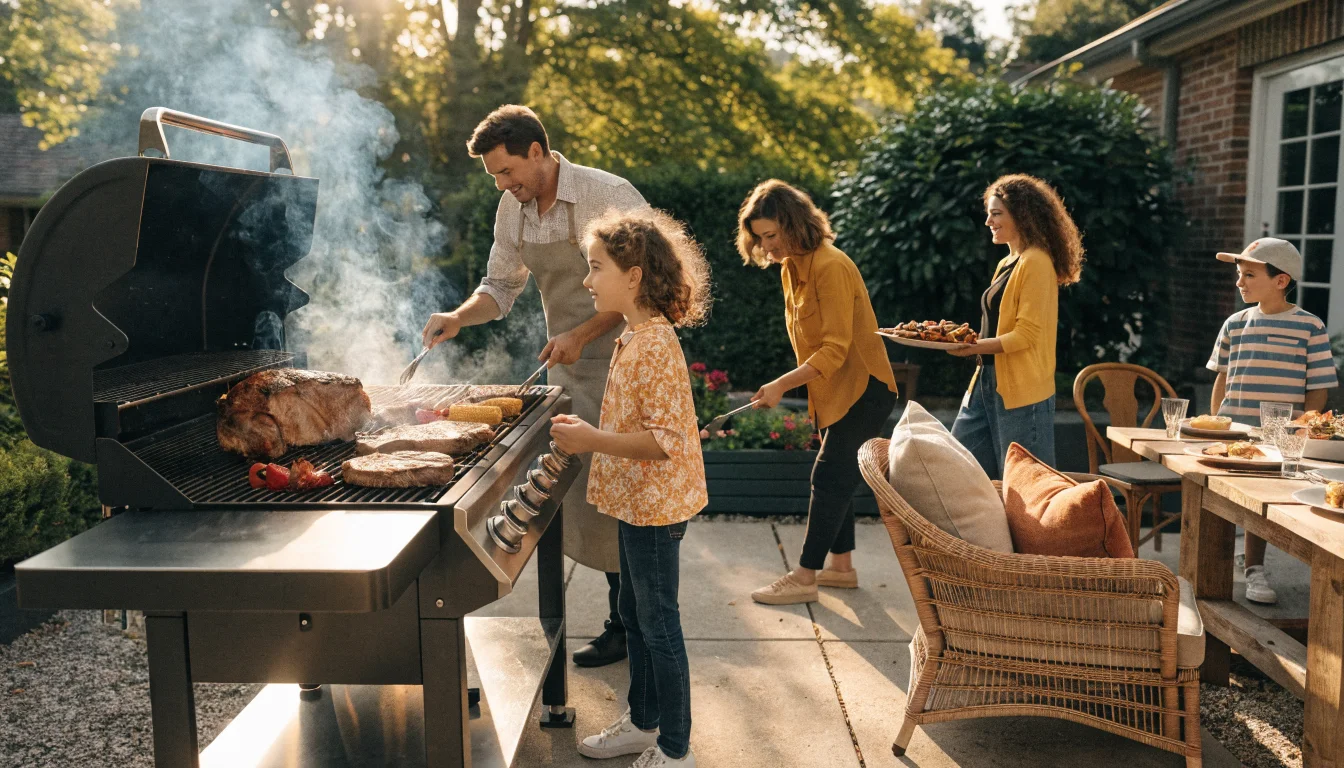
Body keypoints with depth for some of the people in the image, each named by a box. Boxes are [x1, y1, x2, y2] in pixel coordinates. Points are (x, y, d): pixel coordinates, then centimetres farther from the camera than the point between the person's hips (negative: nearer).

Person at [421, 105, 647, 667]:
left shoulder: (609, 197, -16)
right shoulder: (512, 209, 6)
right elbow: (501, 286, 15)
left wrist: (580, 334, -21)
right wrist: (458, 318, -3)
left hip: (617, 361, -7)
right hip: (565, 367, 7)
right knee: (578, 489, 9)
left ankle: (626, 625, 13)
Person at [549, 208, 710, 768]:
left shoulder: (655, 346, -23)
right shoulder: (634, 339, 9)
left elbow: (666, 439, -27)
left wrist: (593, 441, -26)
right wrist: (588, 431, 9)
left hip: (654, 507, -10)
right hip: (636, 502, 10)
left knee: (658, 624, 3)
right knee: (634, 617, 21)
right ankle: (643, 722, 38)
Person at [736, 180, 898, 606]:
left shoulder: (830, 267, -22)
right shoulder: (791, 268, 7)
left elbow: (835, 349, -25)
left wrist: (782, 385, -29)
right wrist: (793, 385, 9)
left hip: (862, 389, -9)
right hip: (832, 392, 9)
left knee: (830, 478, -7)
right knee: (837, 477, 14)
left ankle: (804, 578, 0)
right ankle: (842, 566, 25)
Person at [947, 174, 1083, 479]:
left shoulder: (1036, 263, -12)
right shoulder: (1006, 265, 15)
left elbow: (1026, 334, -18)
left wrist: (976, 347, -24)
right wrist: (963, 339, 8)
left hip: (1021, 391, -9)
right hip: (987, 382, 9)